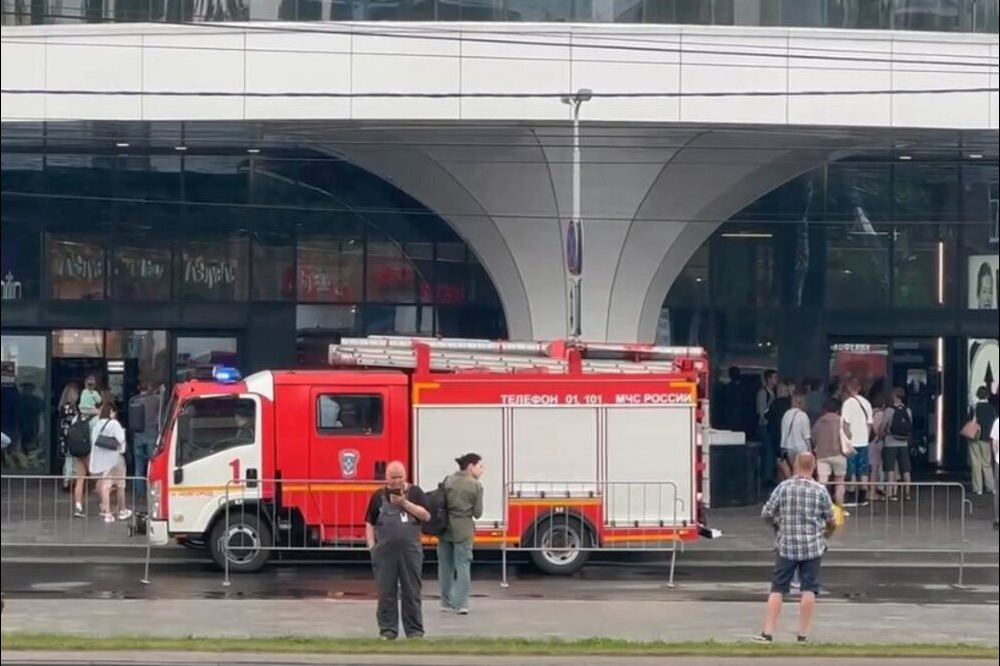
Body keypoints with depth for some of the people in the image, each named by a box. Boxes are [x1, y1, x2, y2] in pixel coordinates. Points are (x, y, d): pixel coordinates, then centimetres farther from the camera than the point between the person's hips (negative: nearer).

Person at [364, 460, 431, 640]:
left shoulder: (415, 493, 6)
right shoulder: (379, 496, 8)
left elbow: (426, 515, -5)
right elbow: (370, 523, 9)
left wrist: (405, 503, -11)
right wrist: (371, 546, 0)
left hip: (410, 550, 0)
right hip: (385, 551, 1)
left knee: (412, 592, 3)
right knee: (386, 592, 3)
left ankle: (415, 630, 9)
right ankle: (387, 630, 9)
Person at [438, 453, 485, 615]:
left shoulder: (448, 481, 1)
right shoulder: (476, 486, -7)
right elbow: (477, 513, -5)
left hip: (446, 527, 3)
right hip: (463, 528, -3)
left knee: (445, 565, 12)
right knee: (463, 565, 1)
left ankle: (446, 602, 17)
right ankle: (461, 603, -5)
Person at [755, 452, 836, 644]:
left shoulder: (783, 487, -2)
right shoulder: (820, 491, -4)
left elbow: (766, 514, -2)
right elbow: (831, 521, 2)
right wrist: (828, 530, 25)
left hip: (786, 545, 1)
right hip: (812, 546, -1)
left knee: (778, 588, 6)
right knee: (809, 589, 6)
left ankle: (768, 632, 3)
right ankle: (803, 634, 6)